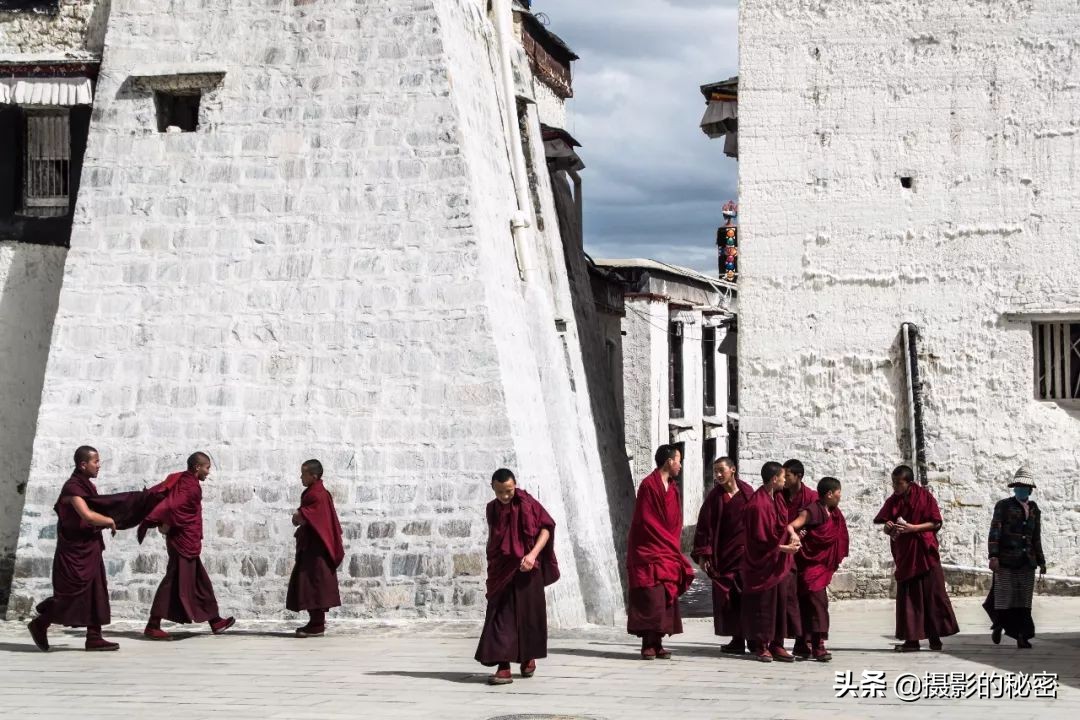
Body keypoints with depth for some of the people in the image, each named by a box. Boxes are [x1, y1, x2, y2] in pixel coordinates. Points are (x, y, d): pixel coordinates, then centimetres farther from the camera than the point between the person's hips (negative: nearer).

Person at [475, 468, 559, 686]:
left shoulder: (528, 504, -7)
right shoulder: (491, 509, 9)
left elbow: (546, 528, -12)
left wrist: (533, 554, -24)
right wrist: (490, 567, 20)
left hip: (526, 570, -3)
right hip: (501, 571, 3)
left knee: (528, 614, 6)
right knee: (500, 616, -6)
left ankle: (528, 656, 29)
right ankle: (503, 667, -10)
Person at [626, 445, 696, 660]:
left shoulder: (672, 488, 14)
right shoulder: (648, 485, -10)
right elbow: (646, 520, -13)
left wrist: (674, 547, 5)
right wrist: (670, 543, -9)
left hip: (668, 553, 7)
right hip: (649, 552, -7)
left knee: (666, 598, 3)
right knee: (651, 597, -11)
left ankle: (657, 643, 5)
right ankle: (648, 644, -9)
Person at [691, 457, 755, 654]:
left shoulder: (747, 492, 2)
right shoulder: (714, 497, 2)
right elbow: (705, 525, 0)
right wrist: (703, 554, -7)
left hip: (746, 552, -1)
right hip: (724, 554, 1)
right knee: (728, 597, -1)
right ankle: (738, 640, 5)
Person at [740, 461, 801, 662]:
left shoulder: (777, 497, 5)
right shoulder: (758, 505, -21)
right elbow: (760, 538, -19)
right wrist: (784, 548, -14)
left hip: (779, 563, 8)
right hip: (763, 563, -8)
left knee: (780, 604, 8)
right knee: (763, 605, 0)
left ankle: (776, 645, 13)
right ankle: (760, 646, 10)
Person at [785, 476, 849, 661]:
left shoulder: (833, 513, 10)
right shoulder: (812, 511, -14)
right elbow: (791, 526, -24)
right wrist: (794, 534, -45)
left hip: (823, 565, 8)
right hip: (810, 563, -8)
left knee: (807, 604, 11)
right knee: (818, 602, -15)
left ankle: (803, 645, 16)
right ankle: (818, 645, -18)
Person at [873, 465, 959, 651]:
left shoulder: (924, 496, -5)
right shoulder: (893, 501, 8)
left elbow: (936, 523, -7)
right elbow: (886, 527, 11)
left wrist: (912, 528, -17)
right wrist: (889, 529, -12)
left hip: (925, 553, -4)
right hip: (904, 554, 4)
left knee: (933, 593, -3)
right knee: (907, 597, 1)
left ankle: (935, 636, 3)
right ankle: (912, 639, 3)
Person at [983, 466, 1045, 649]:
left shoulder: (1035, 510, 15)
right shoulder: (1003, 506, 2)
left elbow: (1036, 538, 20)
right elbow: (994, 532, -5)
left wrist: (1041, 562, 18)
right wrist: (993, 556, -15)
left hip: (1027, 562, 3)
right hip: (1006, 561, -3)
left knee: (1024, 601, 0)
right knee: (1004, 597, -2)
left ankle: (1023, 637, 1)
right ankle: (998, 625, 22)